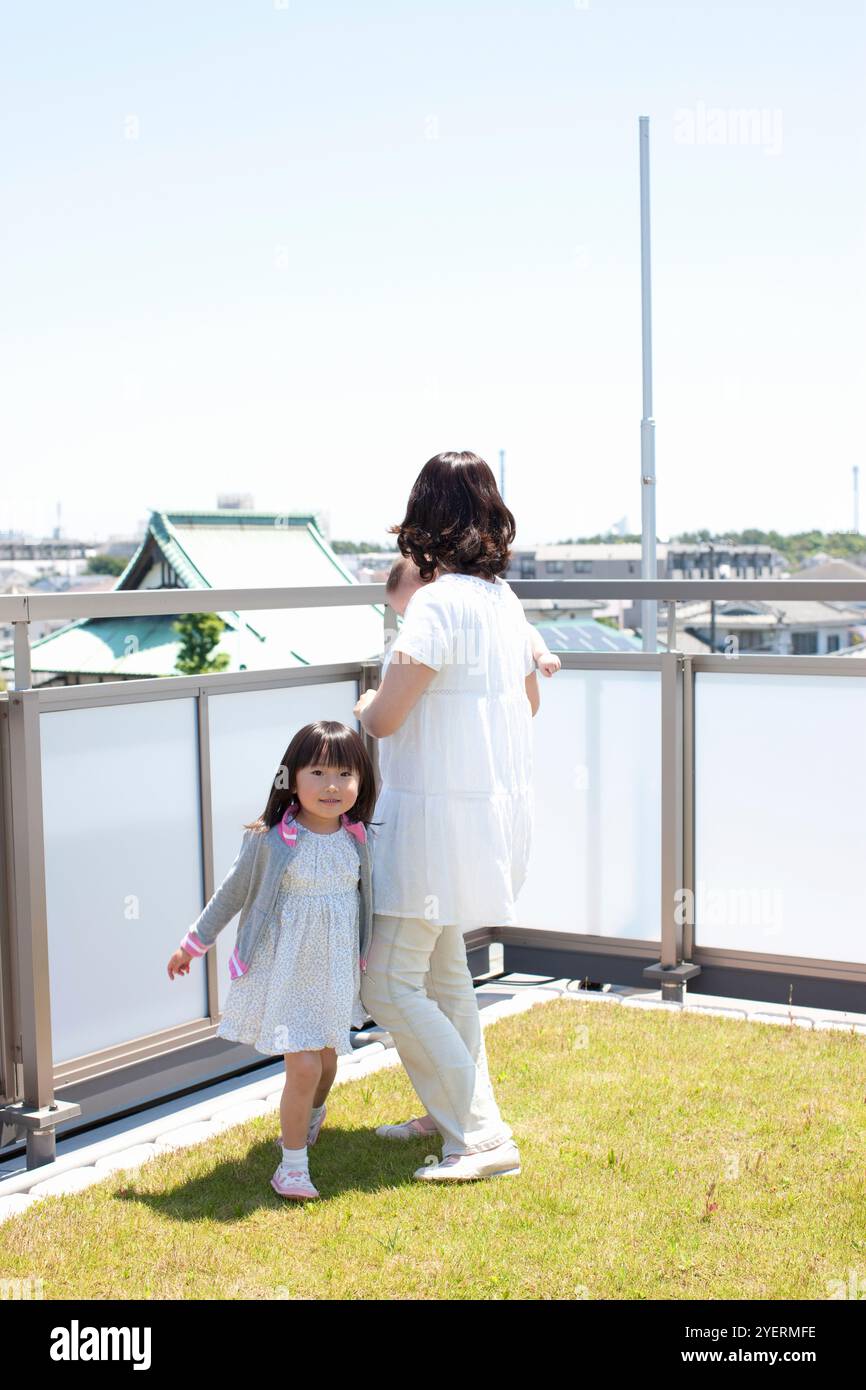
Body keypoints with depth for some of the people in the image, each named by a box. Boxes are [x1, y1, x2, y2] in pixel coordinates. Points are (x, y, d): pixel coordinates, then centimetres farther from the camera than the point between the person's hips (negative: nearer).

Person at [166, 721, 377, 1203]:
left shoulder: (358, 840, -3)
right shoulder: (270, 841, -15)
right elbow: (232, 893, -2)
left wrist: (365, 959, 23)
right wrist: (193, 945, 6)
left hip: (336, 971, 5)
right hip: (285, 970, -4)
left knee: (327, 1057, 18)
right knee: (304, 1065, -10)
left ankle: (313, 1117, 52)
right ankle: (293, 1163, 9)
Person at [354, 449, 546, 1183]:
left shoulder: (439, 603, -20)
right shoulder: (503, 598, 7)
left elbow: (381, 719, -21)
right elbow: (529, 701, 21)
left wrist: (367, 703, 2)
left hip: (441, 812, -9)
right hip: (495, 801, 9)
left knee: (389, 983, -3)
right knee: (441, 968, 22)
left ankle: (484, 1137, -2)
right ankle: (457, 1110, 33)